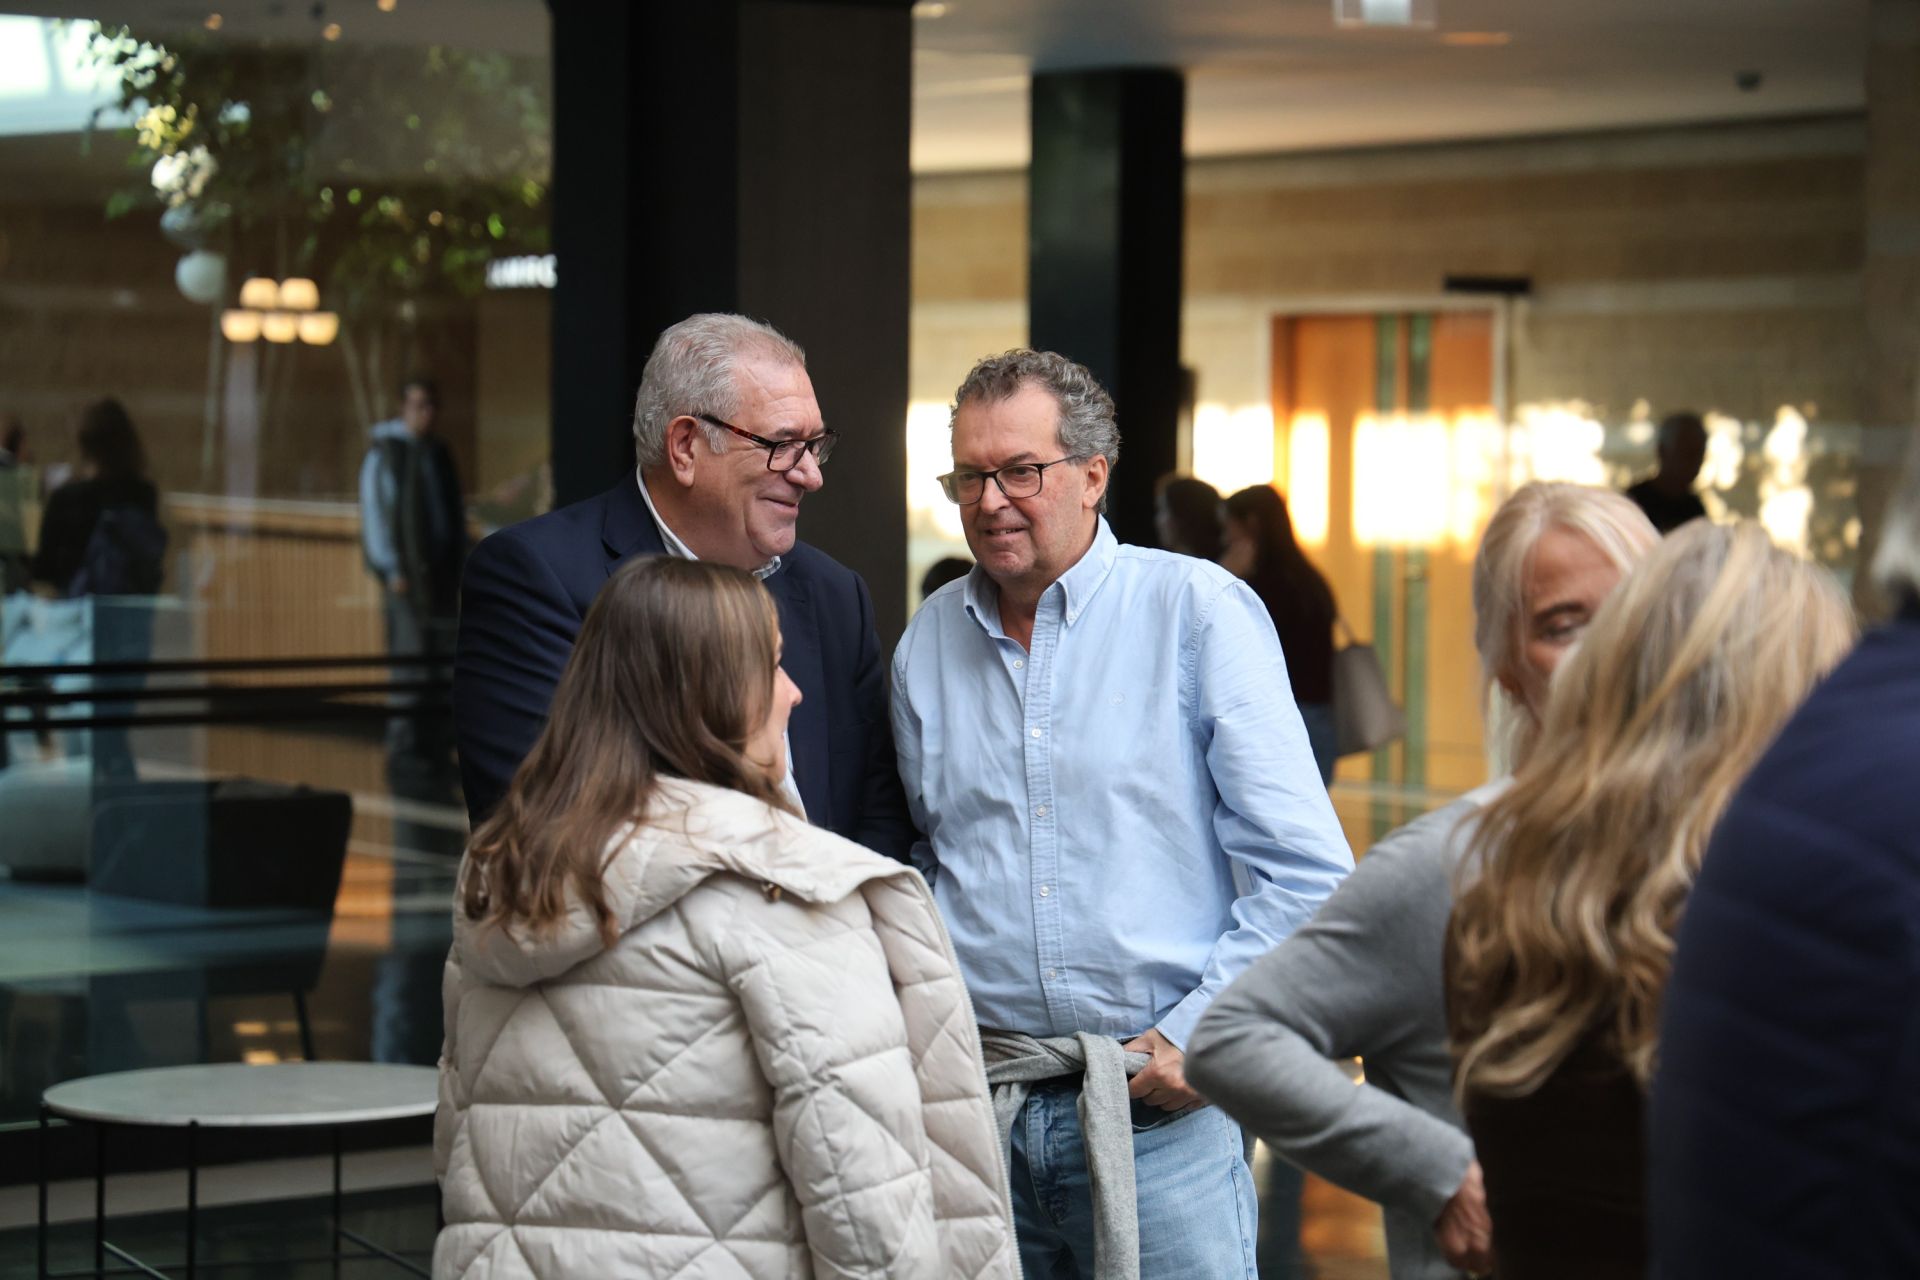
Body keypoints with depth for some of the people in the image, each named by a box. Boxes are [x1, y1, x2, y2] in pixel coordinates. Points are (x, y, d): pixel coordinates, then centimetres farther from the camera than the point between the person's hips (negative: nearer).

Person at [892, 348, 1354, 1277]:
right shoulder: (929, 642, 10)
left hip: (1160, 1109, -3)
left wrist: (1203, 1031, -10)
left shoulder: (1199, 610, -3)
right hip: (977, 1114, 3)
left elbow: (1307, 872, -5)